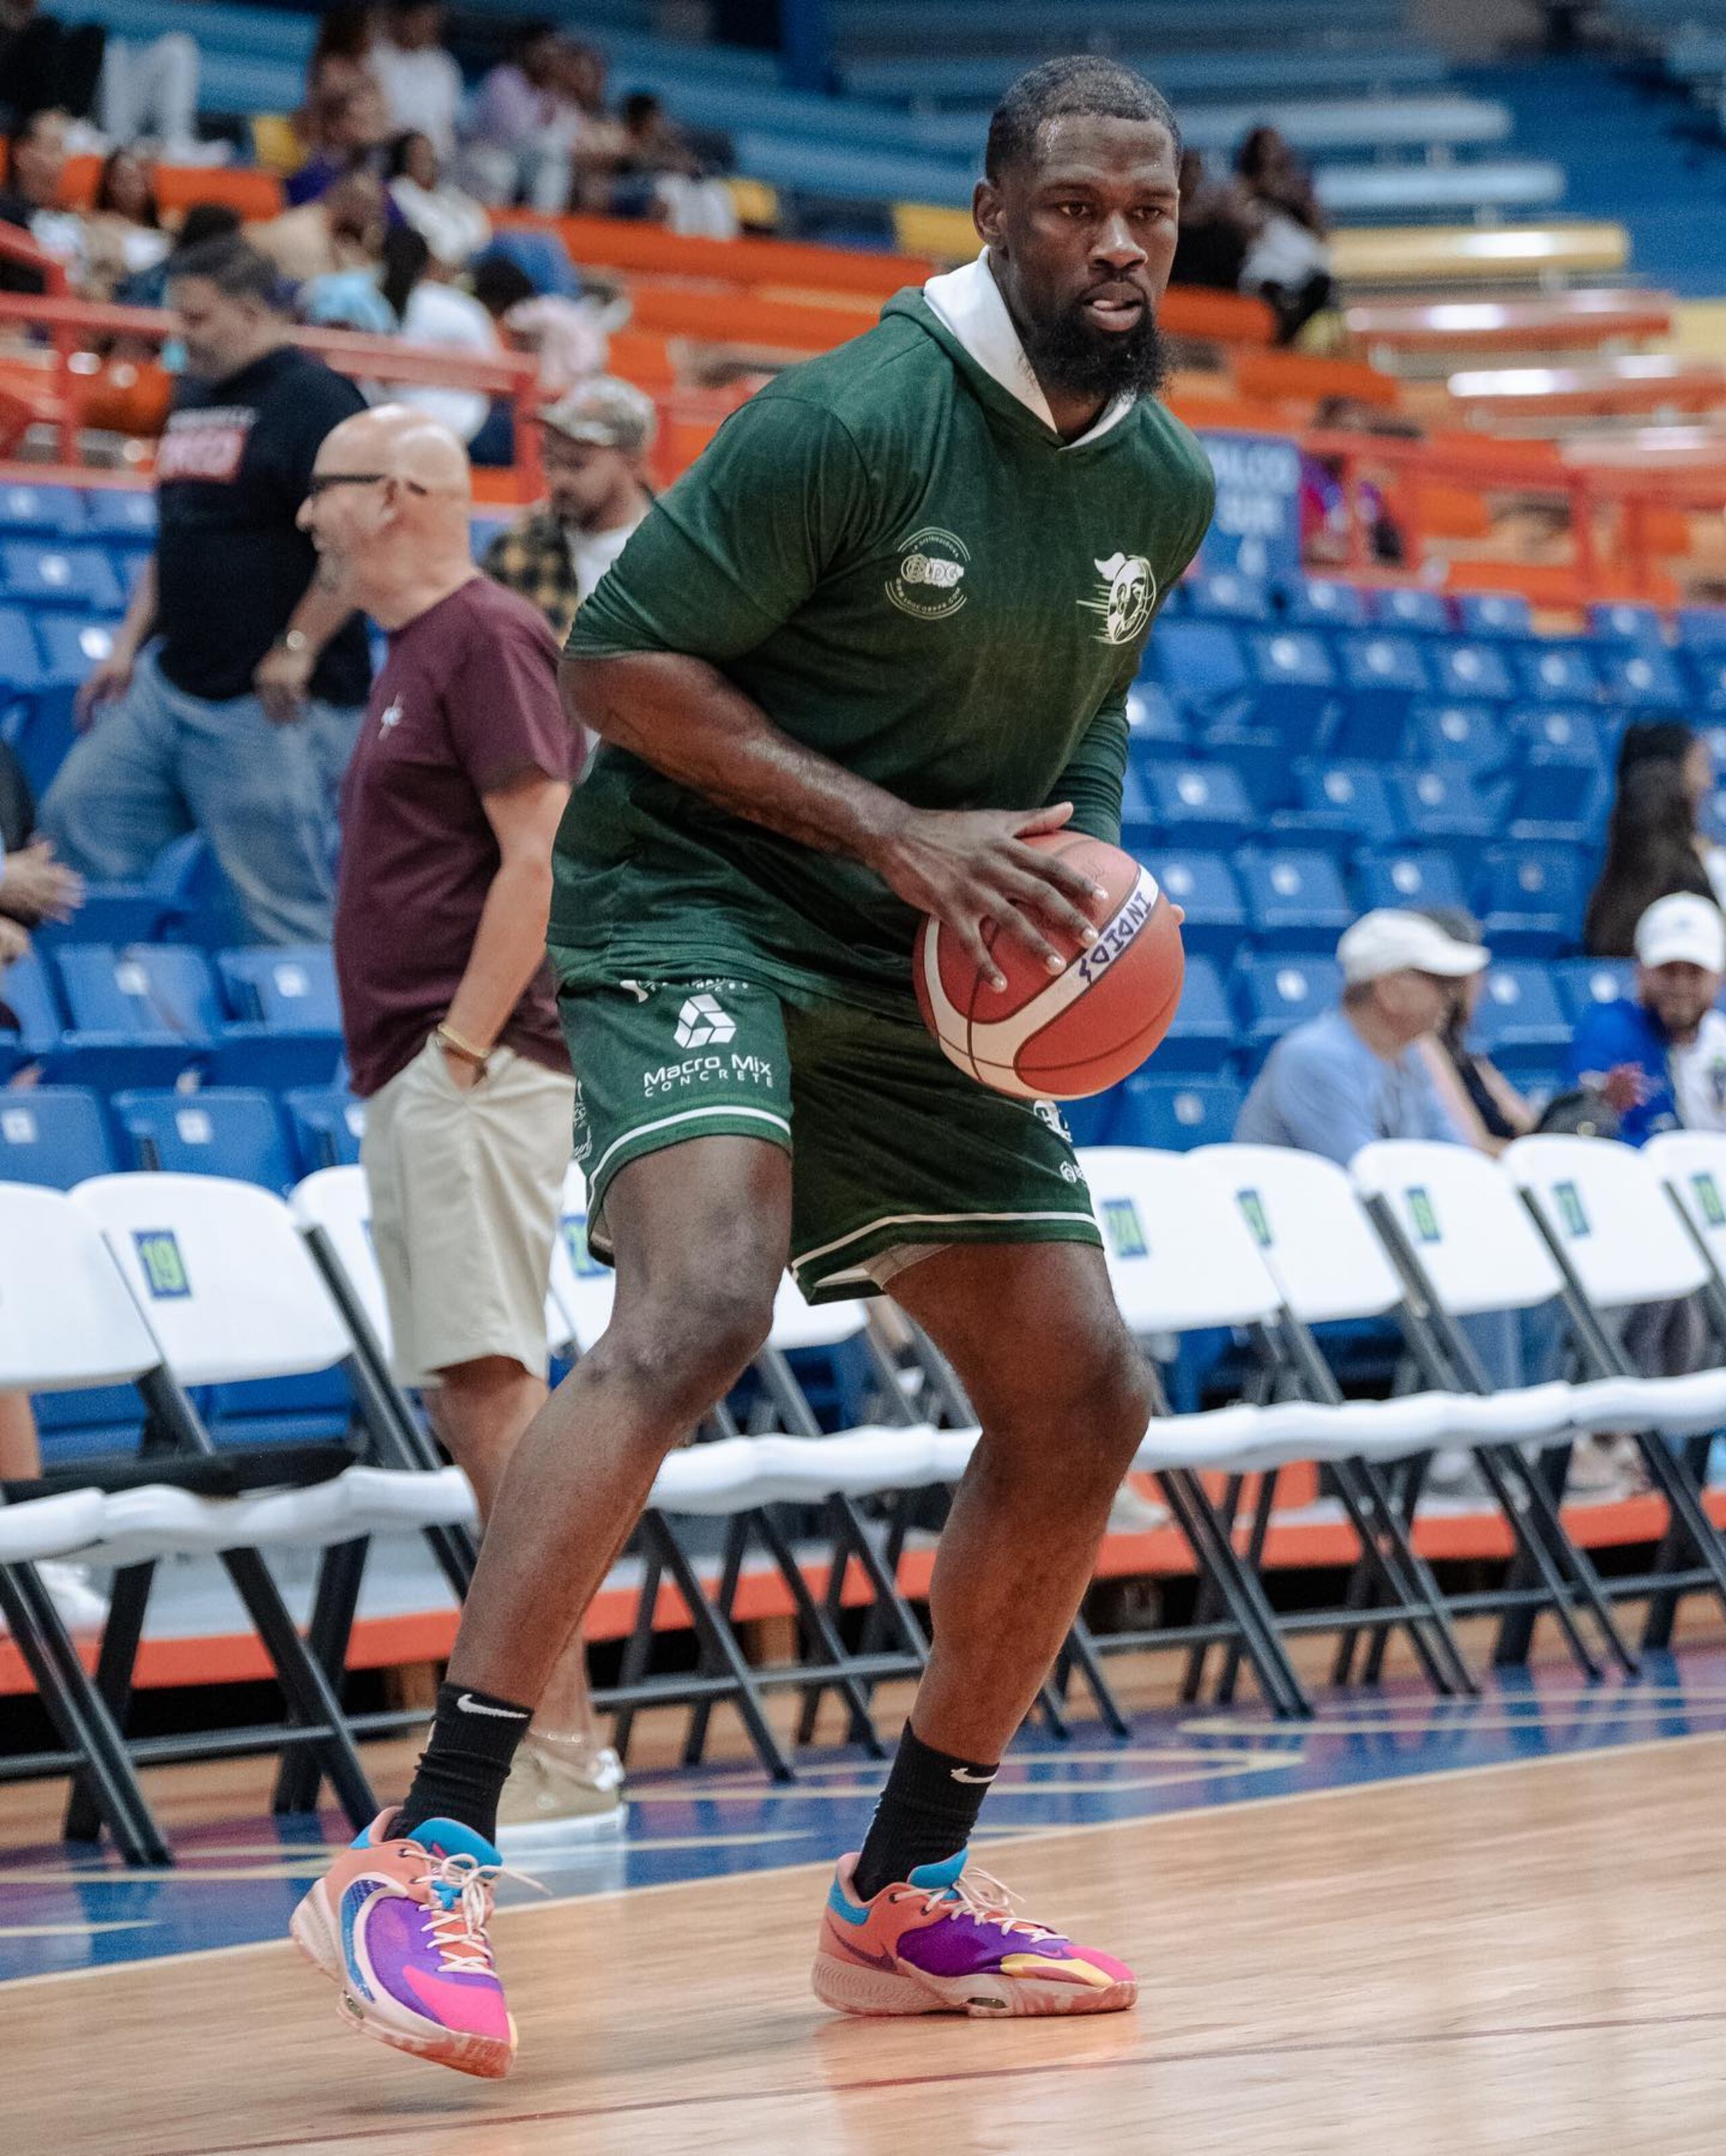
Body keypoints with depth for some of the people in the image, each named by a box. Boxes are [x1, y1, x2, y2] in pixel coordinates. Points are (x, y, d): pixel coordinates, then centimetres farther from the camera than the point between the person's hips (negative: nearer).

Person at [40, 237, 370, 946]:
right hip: (169, 683, 9)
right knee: (76, 822, 6)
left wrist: (296, 651, -18)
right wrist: (128, 645, 17)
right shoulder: (193, 396, 17)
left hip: (273, 706, -9)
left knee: (288, 913, -6)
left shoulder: (312, 399, -11)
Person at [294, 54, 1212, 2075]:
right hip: (696, 907, -8)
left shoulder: (1167, 486, 5)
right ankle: (423, 1860, -34)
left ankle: (903, 1894, 16)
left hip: (919, 980, 8)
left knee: (1081, 1397, 3)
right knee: (698, 1306, -31)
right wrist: (893, 829, -22)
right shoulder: (854, 422, -18)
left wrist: (1082, 856, 0)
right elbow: (619, 661, -16)